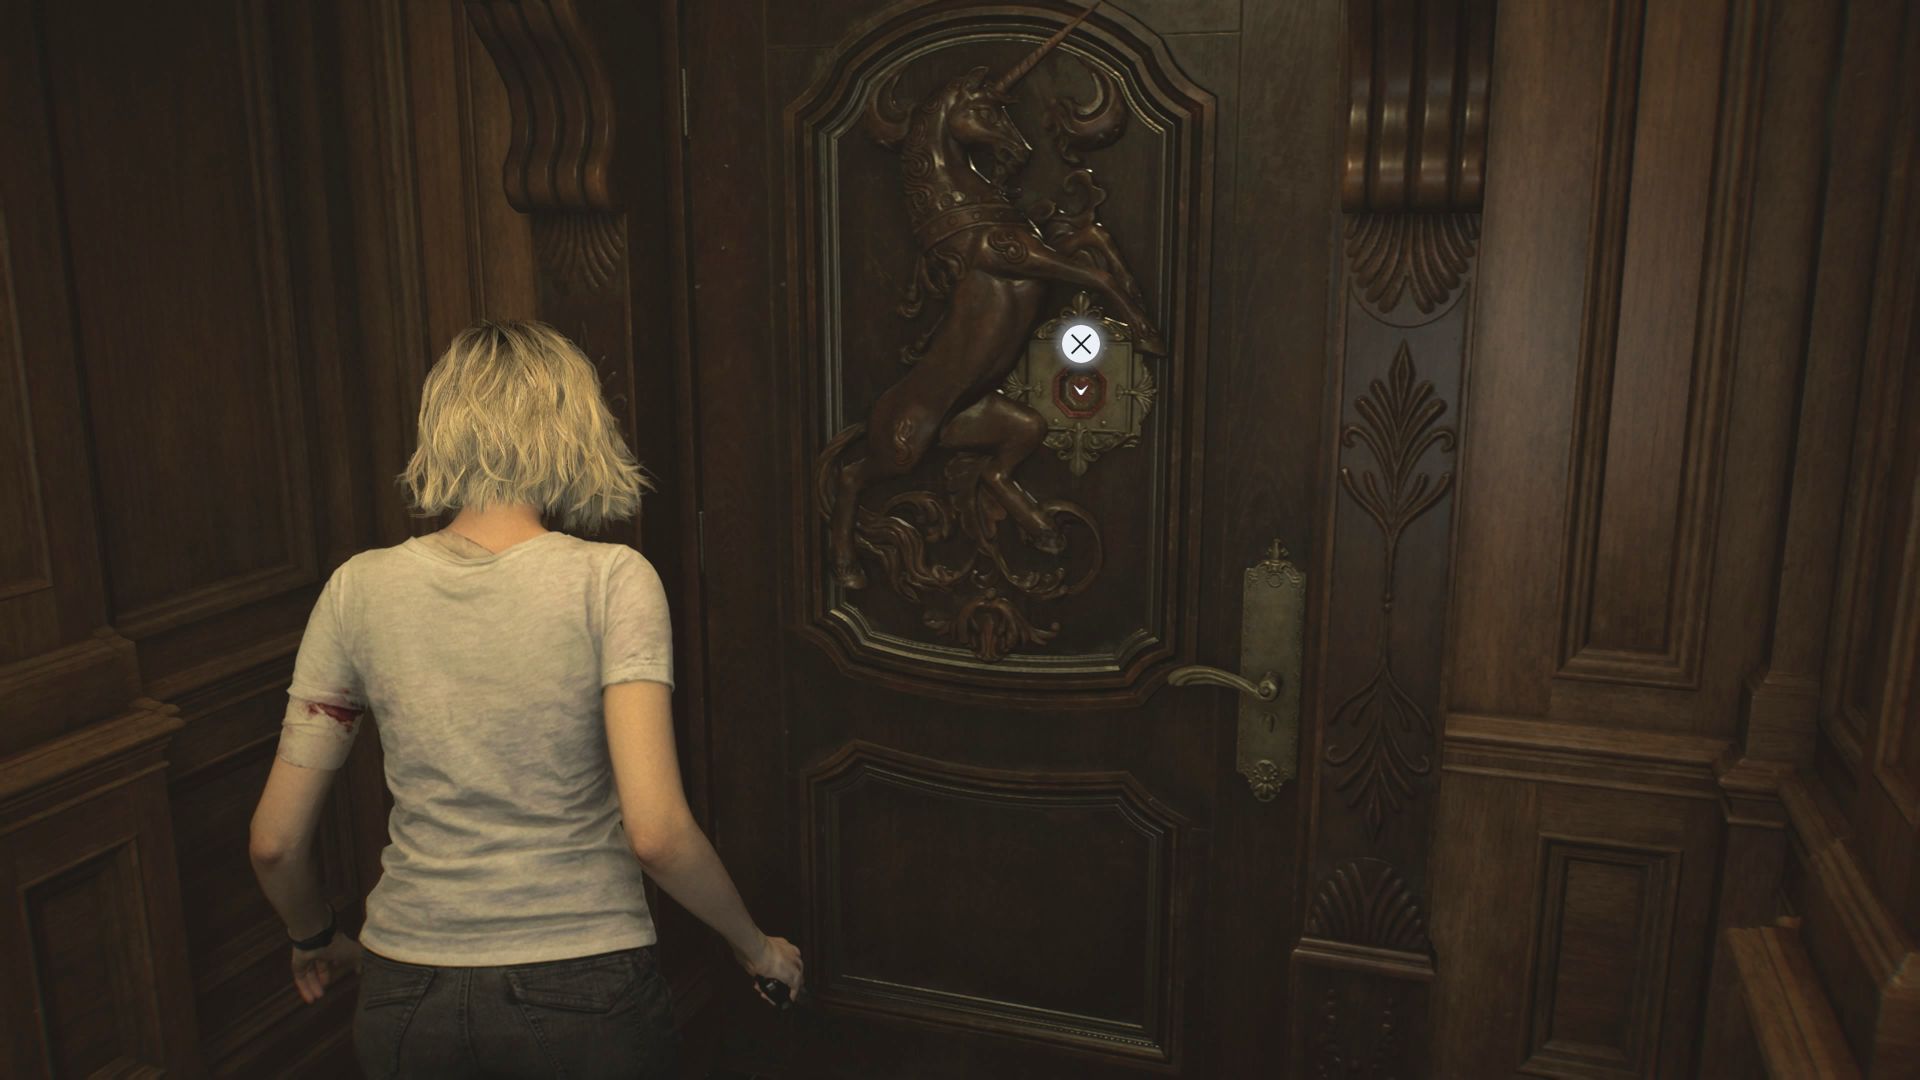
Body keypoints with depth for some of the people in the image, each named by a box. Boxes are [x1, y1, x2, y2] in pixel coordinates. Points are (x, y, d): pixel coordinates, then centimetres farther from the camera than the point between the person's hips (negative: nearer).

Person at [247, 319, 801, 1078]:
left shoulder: (358, 590, -5)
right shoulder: (611, 581, -15)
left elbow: (274, 842, 0)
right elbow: (655, 831, -21)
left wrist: (314, 940, 20)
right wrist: (755, 946, -4)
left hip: (408, 995, 3)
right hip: (585, 995, -2)